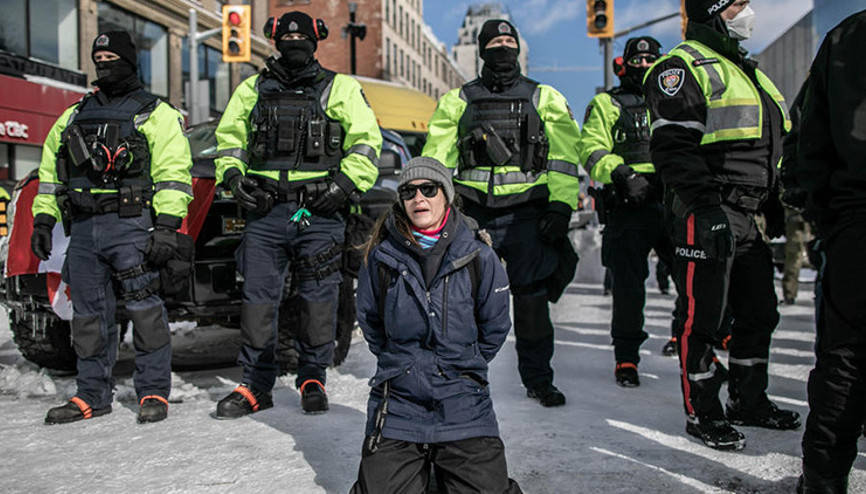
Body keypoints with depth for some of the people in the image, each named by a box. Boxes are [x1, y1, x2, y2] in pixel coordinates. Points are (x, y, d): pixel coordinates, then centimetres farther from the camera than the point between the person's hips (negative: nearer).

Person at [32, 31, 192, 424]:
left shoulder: (155, 113, 4)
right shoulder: (74, 115, 23)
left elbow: (173, 174, -7)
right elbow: (50, 171, 24)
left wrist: (167, 226, -17)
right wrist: (43, 220, 13)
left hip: (130, 225, -6)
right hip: (82, 229, 6)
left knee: (143, 307, -10)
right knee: (88, 314, 7)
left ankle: (154, 392, -1)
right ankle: (93, 395, 17)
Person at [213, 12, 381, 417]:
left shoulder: (340, 89, 10)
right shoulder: (253, 89, 17)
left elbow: (366, 142, 5)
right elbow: (229, 137, 23)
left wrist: (345, 182, -9)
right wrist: (233, 176, 5)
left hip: (319, 212, -2)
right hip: (265, 209, 3)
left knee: (318, 298, 0)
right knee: (257, 296, 1)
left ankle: (313, 380, 16)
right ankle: (256, 386, 12)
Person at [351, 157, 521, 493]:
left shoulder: (478, 257, -5)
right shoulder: (381, 256, -3)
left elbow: (495, 328, 6)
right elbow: (369, 321, 12)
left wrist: (463, 365, 8)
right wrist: (399, 363, 10)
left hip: (461, 406, 0)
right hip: (398, 400, 1)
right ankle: (418, 464, 25)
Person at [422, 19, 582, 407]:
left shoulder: (545, 98, 13)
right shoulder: (457, 101, 14)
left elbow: (563, 158, 6)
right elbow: (436, 159, 11)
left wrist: (560, 207, -5)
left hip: (527, 213, 0)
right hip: (473, 212, 1)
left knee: (532, 298, 0)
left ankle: (537, 378, 16)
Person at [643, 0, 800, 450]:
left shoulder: (745, 70, 22)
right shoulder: (682, 67, -8)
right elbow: (673, 147, -19)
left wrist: (774, 205, 22)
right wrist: (706, 207, -26)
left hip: (750, 217, 10)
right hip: (706, 218, -9)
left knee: (759, 312, 16)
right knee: (703, 319, -1)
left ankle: (749, 401, 31)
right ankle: (702, 413, 13)